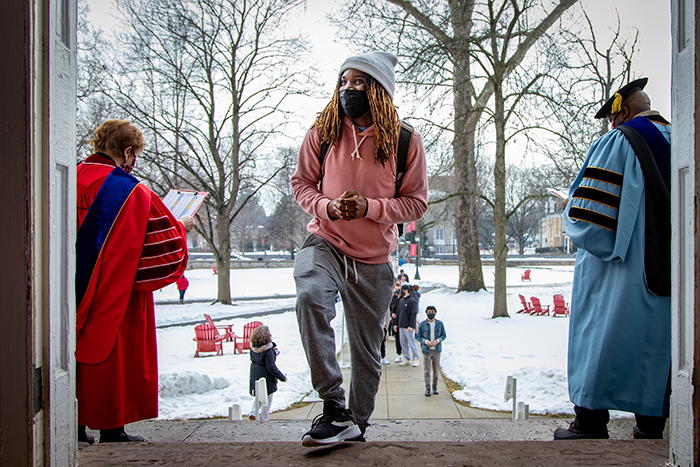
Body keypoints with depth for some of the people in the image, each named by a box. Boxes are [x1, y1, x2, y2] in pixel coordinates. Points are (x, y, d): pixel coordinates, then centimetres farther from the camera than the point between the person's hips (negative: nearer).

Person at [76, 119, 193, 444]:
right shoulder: (131, 191, -14)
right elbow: (161, 238, -9)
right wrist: (181, 227, 9)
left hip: (73, 291, 6)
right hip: (116, 293, -6)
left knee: (78, 344, 14)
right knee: (115, 349, 5)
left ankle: (76, 425, 20)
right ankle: (110, 427, 12)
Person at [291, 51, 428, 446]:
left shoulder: (405, 141, -7)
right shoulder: (324, 132, -3)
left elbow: (416, 202, -3)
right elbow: (302, 182, 6)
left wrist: (370, 207, -19)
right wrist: (326, 206, -15)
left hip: (374, 257, 1)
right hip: (325, 242, 0)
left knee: (367, 350, 10)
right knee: (311, 297, -33)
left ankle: (358, 426, 32)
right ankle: (335, 408, -24)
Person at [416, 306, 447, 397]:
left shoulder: (440, 324, 1)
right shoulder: (422, 324, -3)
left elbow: (444, 335, 5)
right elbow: (418, 336, -1)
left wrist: (438, 340, -15)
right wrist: (426, 341, -18)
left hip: (437, 350, 2)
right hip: (426, 350, -1)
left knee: (436, 369, 9)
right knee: (426, 370, -2)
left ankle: (435, 386, 24)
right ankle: (427, 388, 8)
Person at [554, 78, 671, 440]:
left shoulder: (616, 144, -9)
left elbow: (589, 214, -15)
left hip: (617, 271, -5)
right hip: (667, 271, 5)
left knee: (600, 341, 3)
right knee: (654, 342, 12)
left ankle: (590, 425, 8)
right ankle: (651, 427, 20)